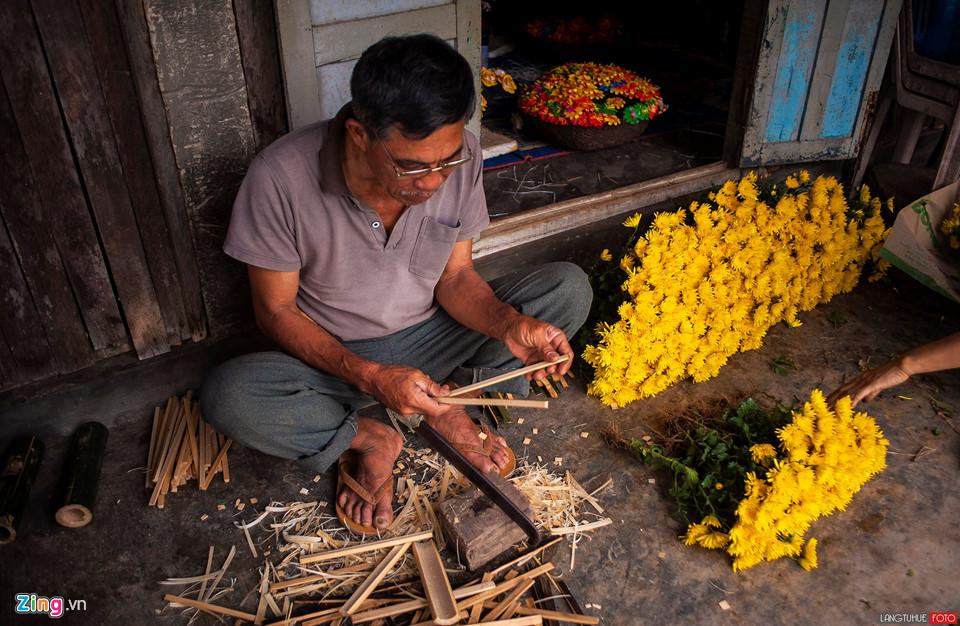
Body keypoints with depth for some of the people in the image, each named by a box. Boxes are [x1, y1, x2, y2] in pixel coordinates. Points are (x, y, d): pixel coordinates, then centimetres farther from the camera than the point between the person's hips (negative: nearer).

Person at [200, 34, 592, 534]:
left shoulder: (460, 156, -18)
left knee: (569, 288, -13)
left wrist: (510, 324, -29)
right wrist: (368, 376, -30)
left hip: (430, 340, 3)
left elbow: (455, 276, -8)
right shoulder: (280, 178, -27)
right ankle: (369, 438, -6)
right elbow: (276, 311, -16)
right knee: (227, 395, -32)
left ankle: (447, 406, -5)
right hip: (334, 358, -2)